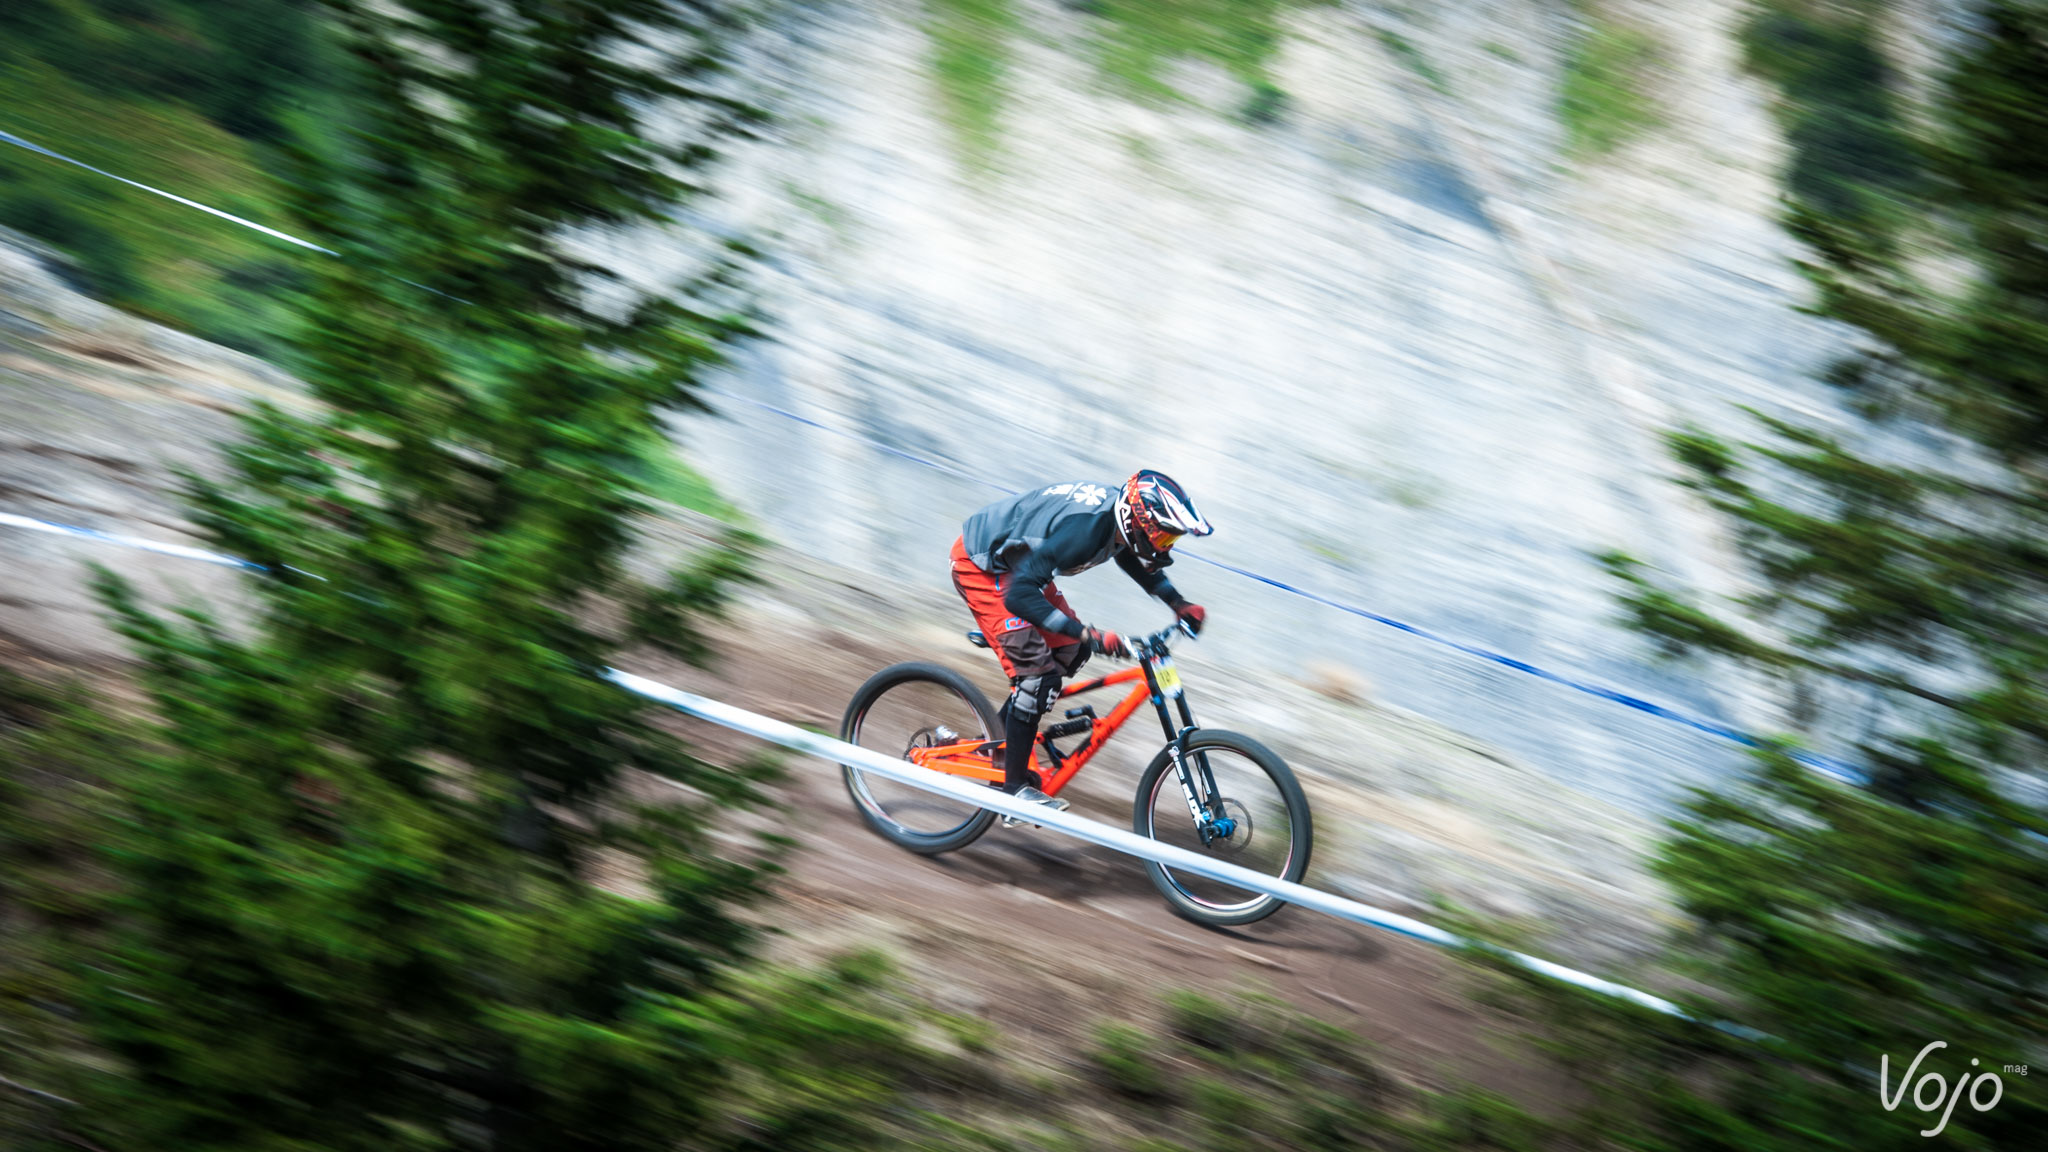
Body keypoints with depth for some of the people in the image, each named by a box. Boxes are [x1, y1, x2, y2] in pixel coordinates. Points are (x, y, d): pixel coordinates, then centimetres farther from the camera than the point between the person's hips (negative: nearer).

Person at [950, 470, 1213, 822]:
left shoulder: (1118, 512, -8)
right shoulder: (1082, 529, -36)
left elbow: (1133, 558, 17)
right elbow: (1019, 596, -40)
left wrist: (1179, 603, 8)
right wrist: (1088, 634, -44)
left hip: (1015, 564, 9)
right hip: (980, 566, -9)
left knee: (1070, 650, 7)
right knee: (1037, 673, -14)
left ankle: (1003, 730, 20)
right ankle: (1014, 787, -6)